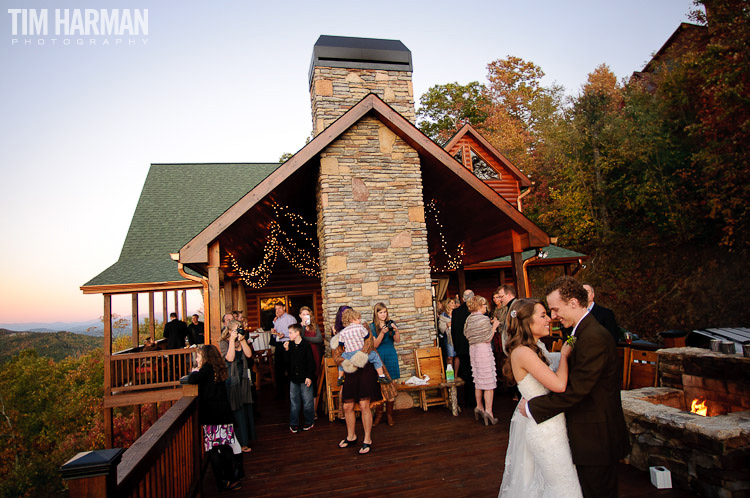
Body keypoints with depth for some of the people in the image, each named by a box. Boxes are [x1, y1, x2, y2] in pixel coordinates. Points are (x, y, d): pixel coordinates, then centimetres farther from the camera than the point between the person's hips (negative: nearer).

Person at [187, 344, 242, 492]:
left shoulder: (207, 368, -9)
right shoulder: (218, 369, 14)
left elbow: (191, 380, -16)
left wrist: (194, 371, 3)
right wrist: (197, 372, 13)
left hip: (211, 416, -8)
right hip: (224, 414, 8)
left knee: (212, 449, 0)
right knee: (225, 447, 13)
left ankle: (222, 482, 3)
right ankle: (232, 479, 19)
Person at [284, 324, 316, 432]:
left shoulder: (306, 345, -11)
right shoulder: (289, 345, 5)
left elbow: (311, 362, -10)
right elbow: (287, 361, 9)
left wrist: (309, 377, -13)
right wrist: (286, 350, -3)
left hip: (305, 378, -5)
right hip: (293, 378, 5)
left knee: (307, 401, 5)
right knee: (293, 401, 11)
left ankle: (309, 422, 20)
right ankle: (293, 423, 21)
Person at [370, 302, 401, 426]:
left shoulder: (391, 323, 5)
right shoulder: (372, 327, 1)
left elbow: (397, 341, 1)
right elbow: (375, 345, -6)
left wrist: (396, 330, -18)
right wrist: (382, 333, -21)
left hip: (391, 356, 1)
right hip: (378, 356, -1)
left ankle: (389, 414, 11)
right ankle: (378, 414, 10)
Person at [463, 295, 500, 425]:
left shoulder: (469, 319, 6)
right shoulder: (484, 319, -14)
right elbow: (488, 338, -13)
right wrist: (494, 327, 1)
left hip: (472, 349, 8)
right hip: (483, 349, -7)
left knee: (478, 380, 16)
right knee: (488, 381, -3)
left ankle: (479, 407, 22)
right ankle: (488, 410, -5)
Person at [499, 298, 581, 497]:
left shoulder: (533, 350, 9)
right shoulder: (522, 352, -23)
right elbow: (559, 384, -27)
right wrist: (564, 354, -12)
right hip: (545, 429, -9)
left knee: (533, 481, 21)